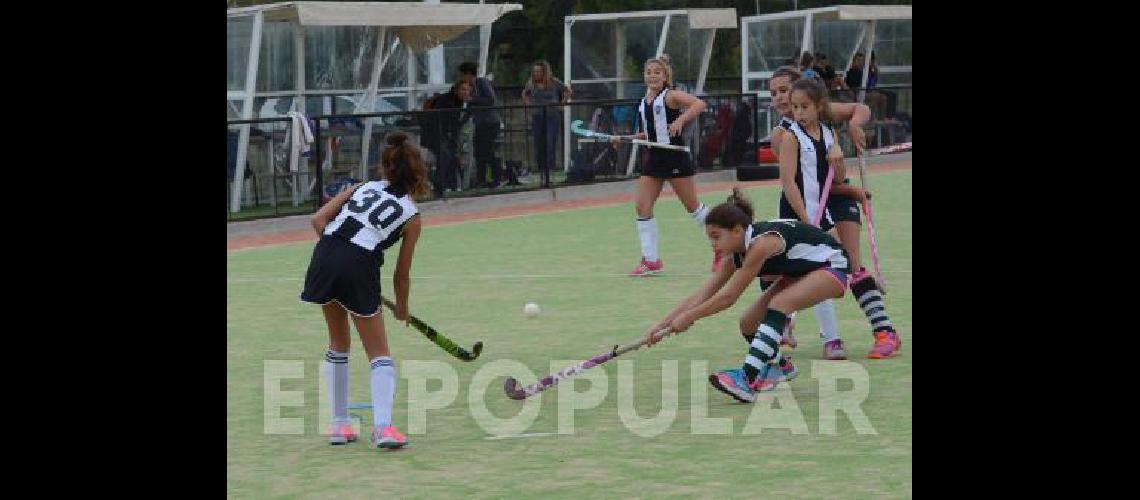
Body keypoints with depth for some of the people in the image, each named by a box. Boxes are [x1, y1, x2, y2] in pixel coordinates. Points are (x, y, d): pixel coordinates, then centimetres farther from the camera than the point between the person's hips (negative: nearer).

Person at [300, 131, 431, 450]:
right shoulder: (411, 216, 12)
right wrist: (402, 309, 31)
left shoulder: (363, 188, 21)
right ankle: (383, 426, -11)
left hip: (323, 256, 4)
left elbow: (319, 220, 9)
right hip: (360, 267, -4)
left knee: (338, 345, 23)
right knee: (379, 355, 8)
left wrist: (334, 251, 15)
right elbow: (402, 275, 15)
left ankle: (339, 424, 25)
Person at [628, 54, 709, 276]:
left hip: (674, 156, -7)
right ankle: (650, 260, 3)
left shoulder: (670, 96, -9)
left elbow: (699, 104, -23)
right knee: (642, 206, -2)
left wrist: (680, 120, -33)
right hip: (654, 158, 7)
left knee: (692, 205, 2)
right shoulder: (644, 103, 11)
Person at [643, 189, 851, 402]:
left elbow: (728, 297, -27)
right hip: (800, 272, 9)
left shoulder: (761, 243, -32)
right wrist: (662, 324, -10)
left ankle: (747, 381, -43)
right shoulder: (738, 252, -7)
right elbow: (701, 295, -5)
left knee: (779, 304, -32)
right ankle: (781, 366, 30)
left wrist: (688, 317, -18)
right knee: (748, 322, 0)